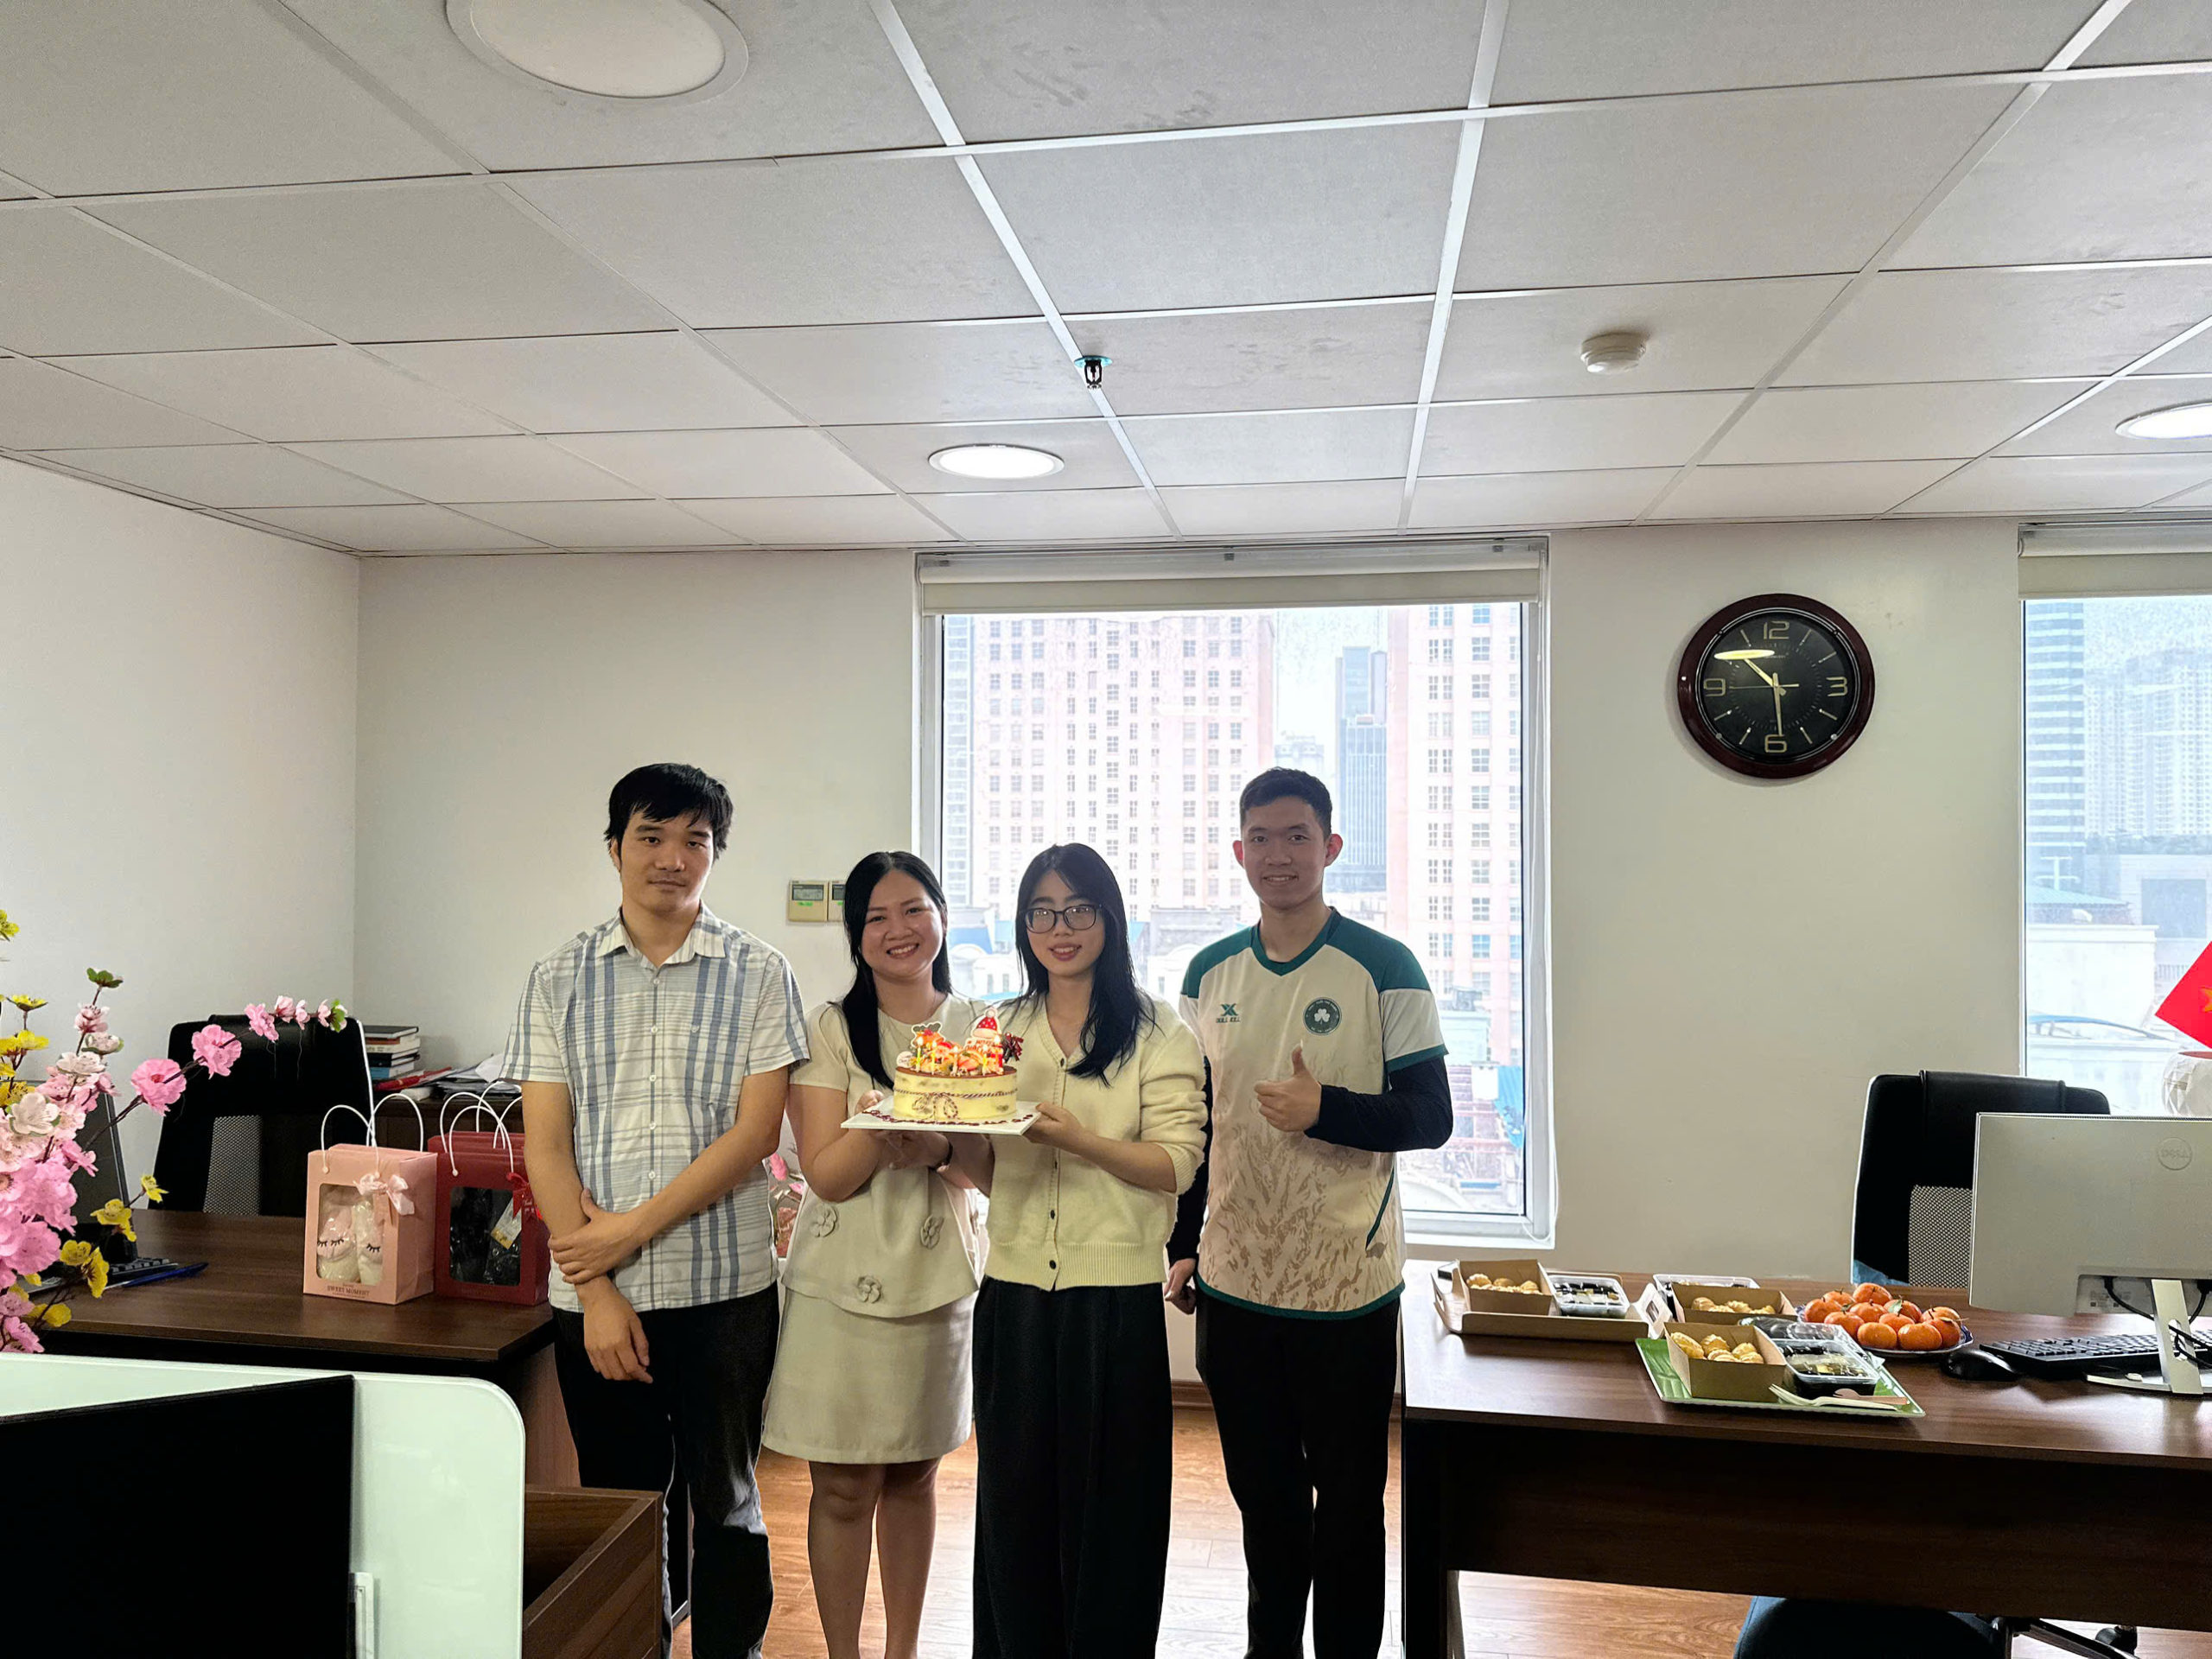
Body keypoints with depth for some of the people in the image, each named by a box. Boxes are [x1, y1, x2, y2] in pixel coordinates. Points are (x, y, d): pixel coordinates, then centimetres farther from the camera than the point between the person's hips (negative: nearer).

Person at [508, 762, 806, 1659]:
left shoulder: (758, 974, -1)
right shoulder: (559, 980, 3)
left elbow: (755, 1130, -7)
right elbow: (546, 1145, -1)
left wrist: (632, 1228, -12)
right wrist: (596, 1291, -8)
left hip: (725, 1285, -1)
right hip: (594, 1293, 2)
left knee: (725, 1503, 11)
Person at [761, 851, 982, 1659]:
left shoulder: (979, 1028, 2)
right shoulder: (830, 1029, -6)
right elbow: (826, 1174, -11)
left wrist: (938, 1149, -23)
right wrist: (888, 1120, -30)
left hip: (938, 1280, 3)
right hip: (841, 1281, -2)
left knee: (913, 1476, 16)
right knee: (844, 1488, 5)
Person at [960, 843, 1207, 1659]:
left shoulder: (1156, 1032, -2)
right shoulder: (1002, 1031, 11)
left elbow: (1176, 1164, -10)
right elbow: (987, 1173, 11)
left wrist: (1078, 1138, -25)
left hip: (1116, 1300, -3)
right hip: (1014, 1293, 4)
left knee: (1109, 1502, 6)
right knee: (1014, 1499, 11)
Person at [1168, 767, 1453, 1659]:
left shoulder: (1383, 968, -9)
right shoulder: (1211, 972, 5)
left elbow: (1430, 1116, -9)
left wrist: (1323, 1110, -25)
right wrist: (1183, 1245, 10)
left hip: (1346, 1285, -4)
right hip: (1234, 1283, 4)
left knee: (1347, 1499, 10)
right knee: (1262, 1491, 19)